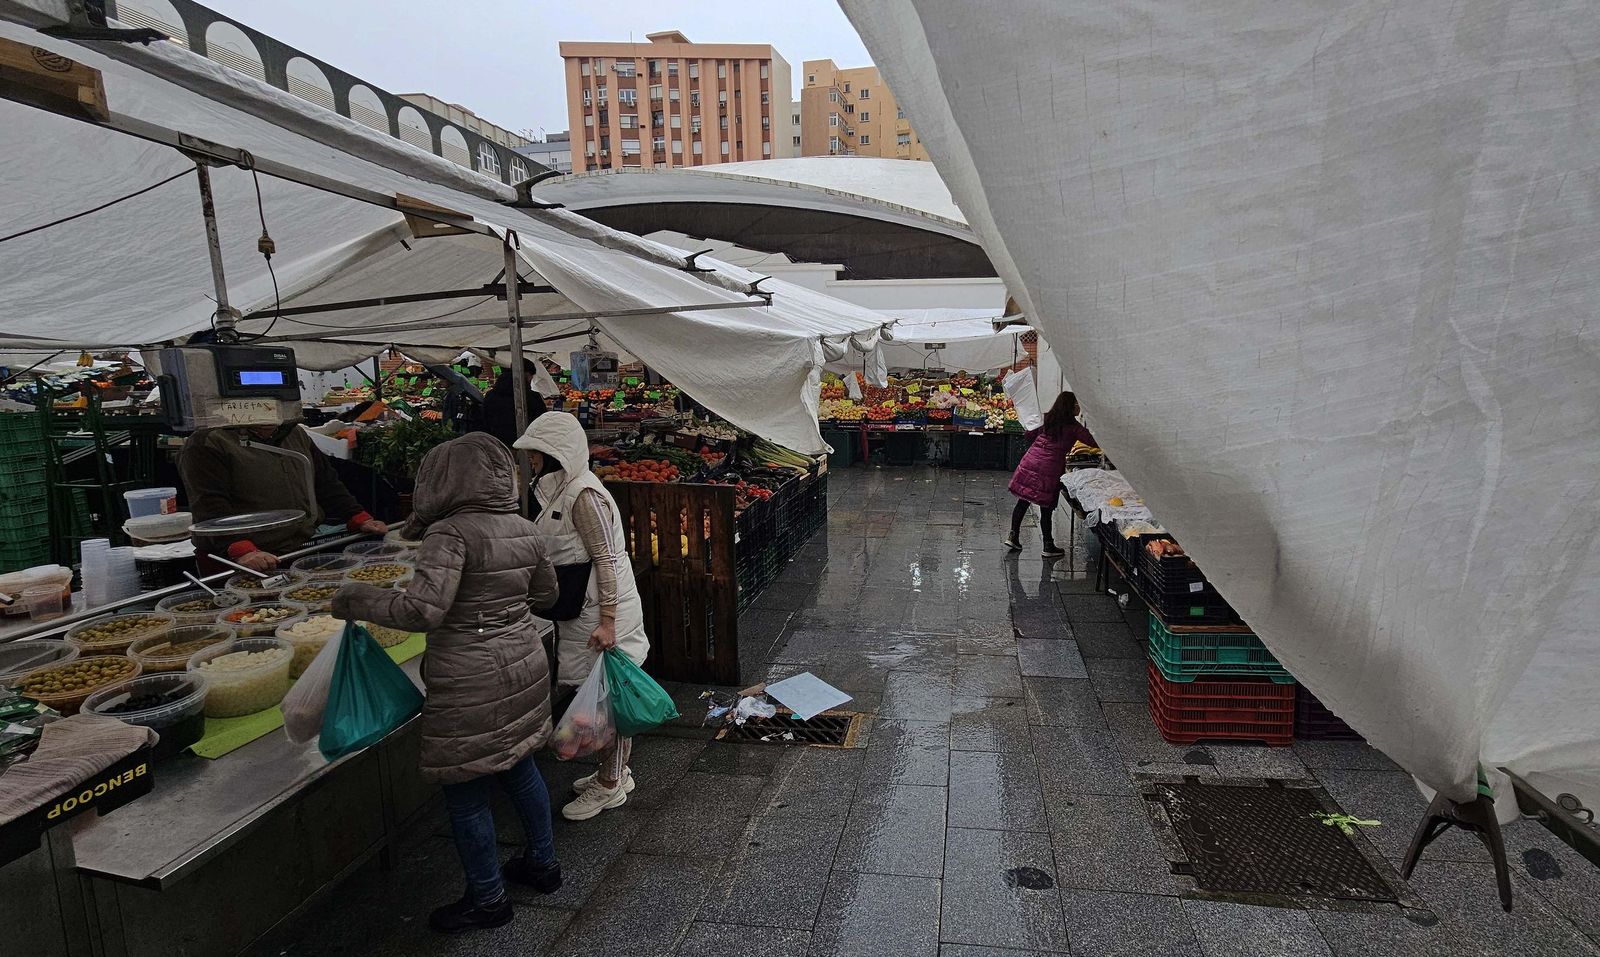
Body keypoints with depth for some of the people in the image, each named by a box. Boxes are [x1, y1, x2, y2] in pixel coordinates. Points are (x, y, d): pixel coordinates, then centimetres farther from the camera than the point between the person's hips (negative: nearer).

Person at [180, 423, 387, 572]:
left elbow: (327, 483, 22)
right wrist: (243, 551, -27)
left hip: (308, 551, 6)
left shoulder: (296, 434, 20)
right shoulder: (205, 445, -1)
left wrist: (360, 519, 6)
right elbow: (210, 506, -13)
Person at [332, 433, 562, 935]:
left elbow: (423, 609, -28)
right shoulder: (525, 530, 4)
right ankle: (542, 862, 39)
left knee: (464, 791, 10)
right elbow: (546, 594, 16)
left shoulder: (451, 533, -19)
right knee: (519, 766, 24)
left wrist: (358, 600, -14)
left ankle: (487, 898, 25)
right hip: (524, 664, 8)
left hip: (470, 682, -8)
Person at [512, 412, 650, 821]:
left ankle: (609, 785, 19)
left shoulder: (583, 494, -20)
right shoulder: (560, 488, 10)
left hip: (599, 611, -9)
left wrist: (607, 621, -23)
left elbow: (606, 559, -22)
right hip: (580, 610, 9)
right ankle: (614, 772, 33)